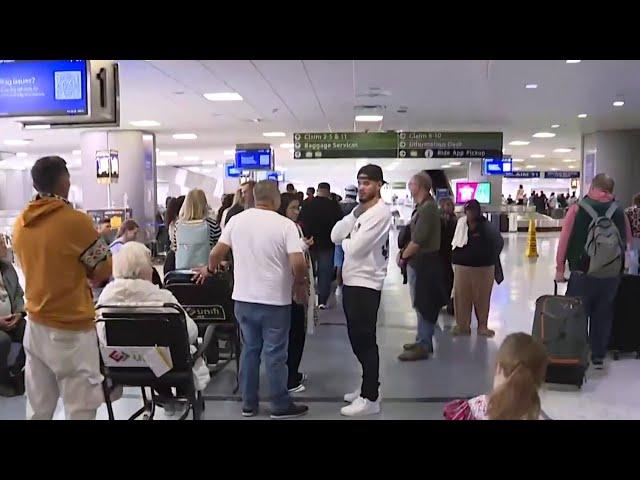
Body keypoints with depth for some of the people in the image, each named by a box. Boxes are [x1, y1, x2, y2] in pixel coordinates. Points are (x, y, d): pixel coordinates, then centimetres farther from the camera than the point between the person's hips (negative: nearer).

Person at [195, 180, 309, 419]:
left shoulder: (236, 220, 0)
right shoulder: (285, 224, -12)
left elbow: (217, 253, 5)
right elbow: (298, 263, -19)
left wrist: (209, 269, 25)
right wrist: (300, 283, 1)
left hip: (244, 298, 4)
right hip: (275, 300, -4)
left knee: (249, 350, 16)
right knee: (275, 354, 6)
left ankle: (248, 403, 23)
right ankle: (280, 405, 17)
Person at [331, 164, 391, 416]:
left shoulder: (380, 212, -15)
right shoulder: (360, 211, 14)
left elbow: (355, 247, -22)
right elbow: (334, 236, 3)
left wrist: (345, 241, 1)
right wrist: (355, 213, -8)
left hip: (365, 284, -9)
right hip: (351, 281, 9)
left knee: (365, 341, -2)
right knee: (358, 339, 17)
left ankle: (371, 398, 7)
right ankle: (369, 387, 30)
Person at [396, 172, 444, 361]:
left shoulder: (428, 208, -19)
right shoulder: (422, 206, 12)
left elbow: (418, 240, -22)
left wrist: (404, 256, -9)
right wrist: (404, 251, 4)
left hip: (423, 262, -10)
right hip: (418, 261, 10)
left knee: (423, 304, -3)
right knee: (421, 304, 17)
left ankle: (423, 346, 5)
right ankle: (423, 340, 27)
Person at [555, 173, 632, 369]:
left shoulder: (578, 209, -5)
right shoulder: (619, 212, 2)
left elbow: (565, 240, -6)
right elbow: (628, 241, 10)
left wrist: (560, 268, 1)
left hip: (583, 272, -2)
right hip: (612, 275, 3)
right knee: (603, 315, 15)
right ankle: (598, 356, 23)